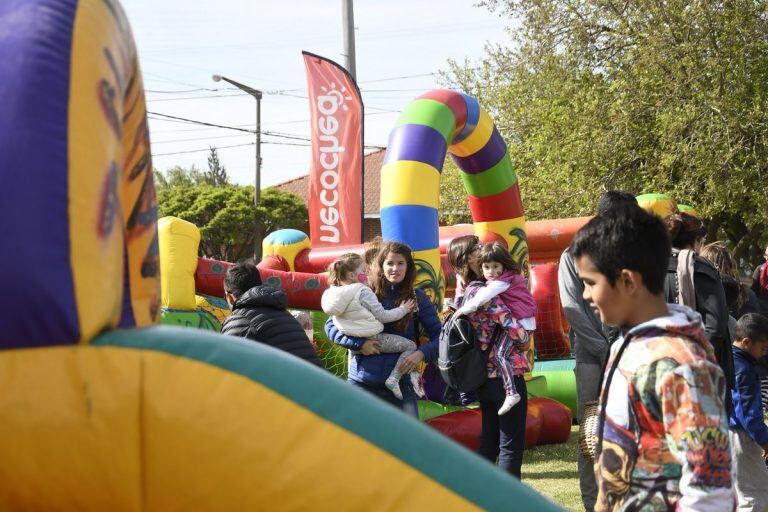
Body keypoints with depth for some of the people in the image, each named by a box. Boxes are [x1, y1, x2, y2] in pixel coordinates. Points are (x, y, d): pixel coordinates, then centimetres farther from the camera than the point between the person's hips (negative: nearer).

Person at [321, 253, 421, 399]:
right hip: (372, 340, -8)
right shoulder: (363, 292, -17)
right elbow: (382, 316, -14)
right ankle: (394, 379, -10)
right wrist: (402, 310, 0)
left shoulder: (333, 292, 4)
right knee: (410, 346, -1)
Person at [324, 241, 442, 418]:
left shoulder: (417, 298, 3)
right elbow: (331, 325, 2)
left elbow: (439, 336, 4)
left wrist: (421, 354, -15)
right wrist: (359, 343, -12)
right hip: (362, 382, 0)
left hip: (400, 382, 0)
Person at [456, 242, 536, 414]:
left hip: (520, 323, -11)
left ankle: (511, 393, -31)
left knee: (500, 354, -22)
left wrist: (463, 309, -15)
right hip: (522, 322, 11)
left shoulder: (504, 281, -15)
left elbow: (482, 298, -23)